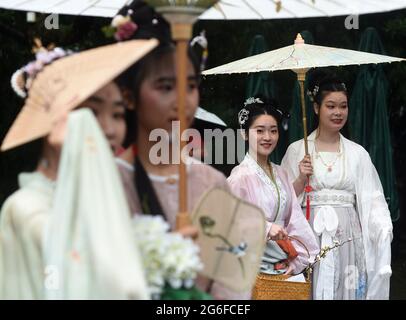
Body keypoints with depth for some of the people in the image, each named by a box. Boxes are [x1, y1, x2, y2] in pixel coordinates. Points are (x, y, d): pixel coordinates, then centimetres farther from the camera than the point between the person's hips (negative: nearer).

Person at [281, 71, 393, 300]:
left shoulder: (357, 153, 7)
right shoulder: (297, 150, 4)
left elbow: (372, 202, 3)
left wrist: (385, 230, -11)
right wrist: (301, 179, -9)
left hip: (348, 236, 1)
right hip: (310, 236, -1)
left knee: (348, 289, 2)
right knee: (312, 290, 0)